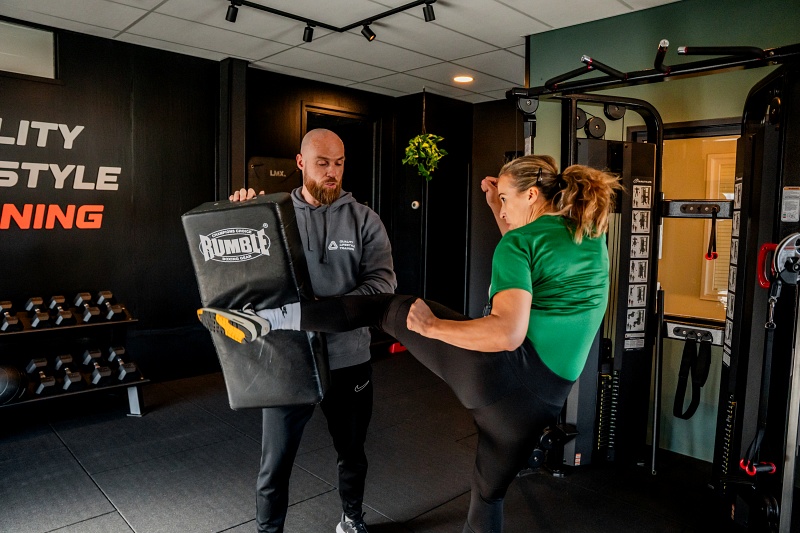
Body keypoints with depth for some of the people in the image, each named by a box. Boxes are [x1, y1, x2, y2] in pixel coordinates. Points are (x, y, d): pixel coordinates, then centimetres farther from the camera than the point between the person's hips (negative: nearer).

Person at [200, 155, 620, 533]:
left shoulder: (520, 243, -8)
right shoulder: (592, 234, 14)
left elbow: (508, 334, -21)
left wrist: (431, 326, -11)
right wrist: (496, 204, 25)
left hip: (495, 371, -7)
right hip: (544, 398, 7)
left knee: (388, 308, 9)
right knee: (489, 494, 25)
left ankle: (267, 319, 8)